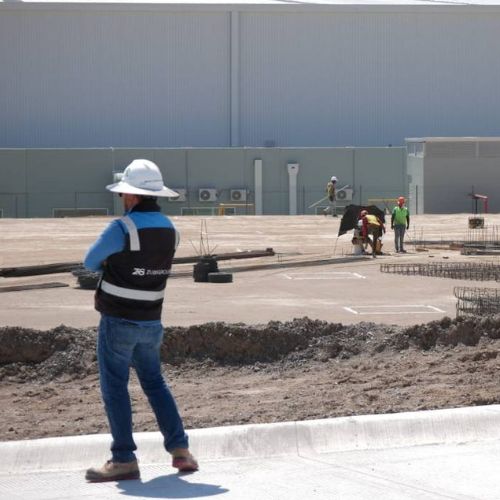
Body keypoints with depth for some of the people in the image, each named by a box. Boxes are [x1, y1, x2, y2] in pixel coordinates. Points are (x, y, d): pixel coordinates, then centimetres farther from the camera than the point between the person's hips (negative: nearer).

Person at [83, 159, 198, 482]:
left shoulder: (123, 228, -18)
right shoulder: (170, 230, 4)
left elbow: (91, 262, -4)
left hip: (118, 321, -7)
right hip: (151, 320, 7)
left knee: (115, 387, 0)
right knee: (155, 383, 17)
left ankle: (124, 460, -1)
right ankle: (180, 449, 12)